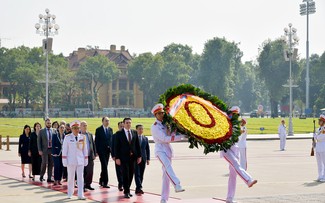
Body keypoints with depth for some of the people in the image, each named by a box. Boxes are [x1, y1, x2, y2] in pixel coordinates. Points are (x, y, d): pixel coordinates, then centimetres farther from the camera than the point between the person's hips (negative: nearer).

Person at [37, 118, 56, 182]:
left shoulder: (54, 131, 8)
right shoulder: (41, 131, 3)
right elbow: (39, 141, 1)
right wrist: (40, 150, -7)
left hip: (52, 149, 2)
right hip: (45, 150, -2)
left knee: (51, 164, 4)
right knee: (44, 163, -7)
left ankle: (49, 178, 10)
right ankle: (41, 176, 13)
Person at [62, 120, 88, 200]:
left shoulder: (83, 137, 3)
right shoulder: (67, 137, -3)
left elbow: (85, 149, 8)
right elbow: (64, 150, -2)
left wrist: (86, 160, 6)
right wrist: (65, 161, -6)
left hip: (80, 161, 2)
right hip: (71, 161, -2)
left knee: (80, 178, -1)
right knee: (71, 178, 6)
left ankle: (80, 195, 1)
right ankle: (70, 194, 19)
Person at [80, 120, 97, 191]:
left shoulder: (90, 134, 11)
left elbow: (93, 145, 14)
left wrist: (94, 154, 9)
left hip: (90, 156, 4)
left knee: (90, 171, 4)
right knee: (82, 172, 2)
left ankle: (88, 184, 17)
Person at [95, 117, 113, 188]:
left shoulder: (110, 130, 11)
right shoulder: (98, 130, -4)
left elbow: (111, 139, 13)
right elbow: (96, 141, -5)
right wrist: (96, 151, -10)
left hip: (108, 150, 5)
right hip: (101, 150, -5)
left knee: (104, 166, 10)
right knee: (104, 166, -10)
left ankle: (101, 181, 23)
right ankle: (105, 182, -9)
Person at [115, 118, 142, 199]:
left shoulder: (134, 132, 10)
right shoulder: (119, 133, -1)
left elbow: (137, 145, 10)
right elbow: (117, 146, -3)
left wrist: (139, 156, 6)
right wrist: (117, 158, -9)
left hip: (133, 156, 4)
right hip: (124, 157, -4)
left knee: (131, 174, 7)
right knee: (125, 174, -5)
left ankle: (127, 190, 19)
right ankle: (126, 192, 2)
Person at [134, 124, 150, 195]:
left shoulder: (145, 138, 14)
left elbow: (147, 149, 14)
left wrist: (148, 159, 7)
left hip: (143, 159, 4)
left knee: (141, 175, 5)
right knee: (137, 174, -11)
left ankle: (137, 189, 10)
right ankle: (139, 188, -18)